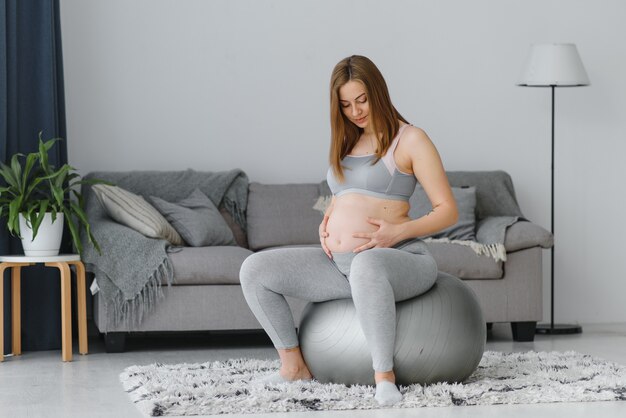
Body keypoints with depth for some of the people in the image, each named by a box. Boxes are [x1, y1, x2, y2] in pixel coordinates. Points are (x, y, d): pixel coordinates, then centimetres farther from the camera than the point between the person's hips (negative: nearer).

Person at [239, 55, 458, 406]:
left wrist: (399, 232, -19)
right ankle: (294, 366, 0)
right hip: (339, 265, 7)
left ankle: (385, 376, -36)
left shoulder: (409, 139, -1)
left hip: (398, 258, -7)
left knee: (366, 264, -45)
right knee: (254, 269, -9)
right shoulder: (347, 142, 19)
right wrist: (326, 223, 11)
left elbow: (448, 211, -5)